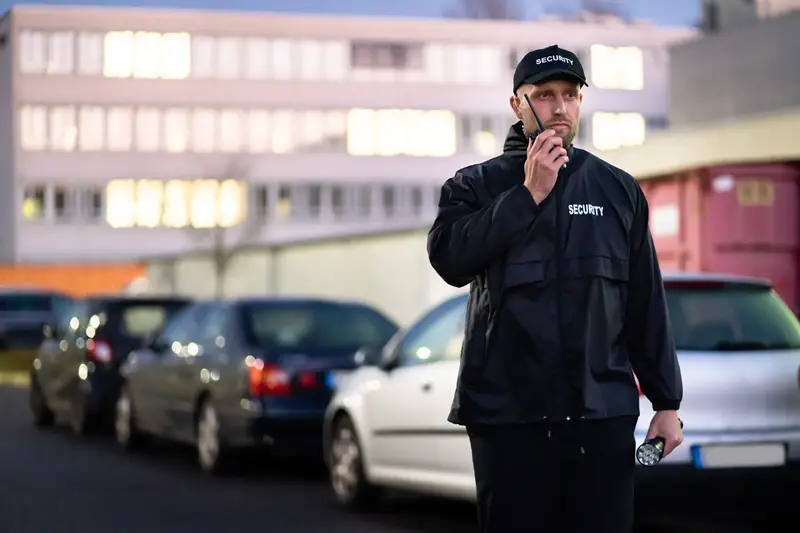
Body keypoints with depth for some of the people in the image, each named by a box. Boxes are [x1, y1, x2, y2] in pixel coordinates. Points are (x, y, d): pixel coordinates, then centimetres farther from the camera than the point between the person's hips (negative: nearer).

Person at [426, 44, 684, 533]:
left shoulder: (618, 189, 9)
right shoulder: (477, 185, 4)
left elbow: (646, 304, 9)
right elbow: (450, 259, -15)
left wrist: (667, 401, 6)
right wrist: (529, 194, -15)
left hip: (604, 412, 2)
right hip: (508, 411, -1)